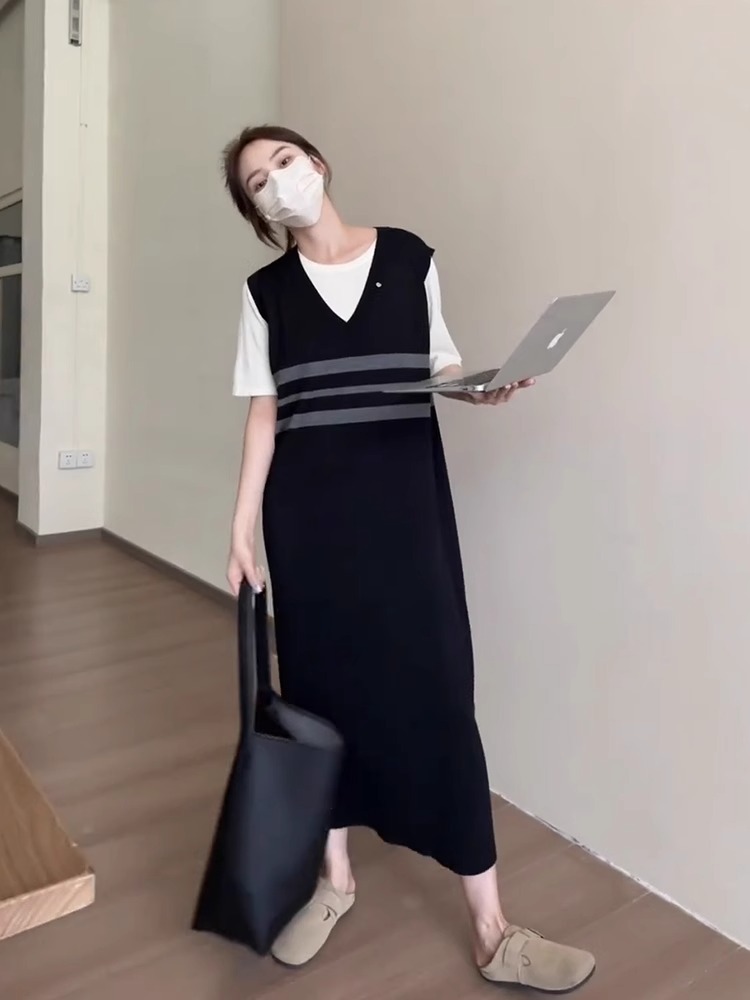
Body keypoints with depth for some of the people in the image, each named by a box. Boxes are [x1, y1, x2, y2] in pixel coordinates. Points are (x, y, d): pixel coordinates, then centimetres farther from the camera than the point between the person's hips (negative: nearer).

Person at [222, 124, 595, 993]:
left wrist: (482, 388, -10)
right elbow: (264, 414, 5)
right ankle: (335, 878, 31)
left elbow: (439, 369, 12)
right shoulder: (266, 292, 6)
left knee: (436, 689, -2)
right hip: (308, 511, 1)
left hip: (404, 501, -1)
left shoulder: (409, 259, 5)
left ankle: (492, 929, 10)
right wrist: (241, 524, 0)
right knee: (323, 684, 9)